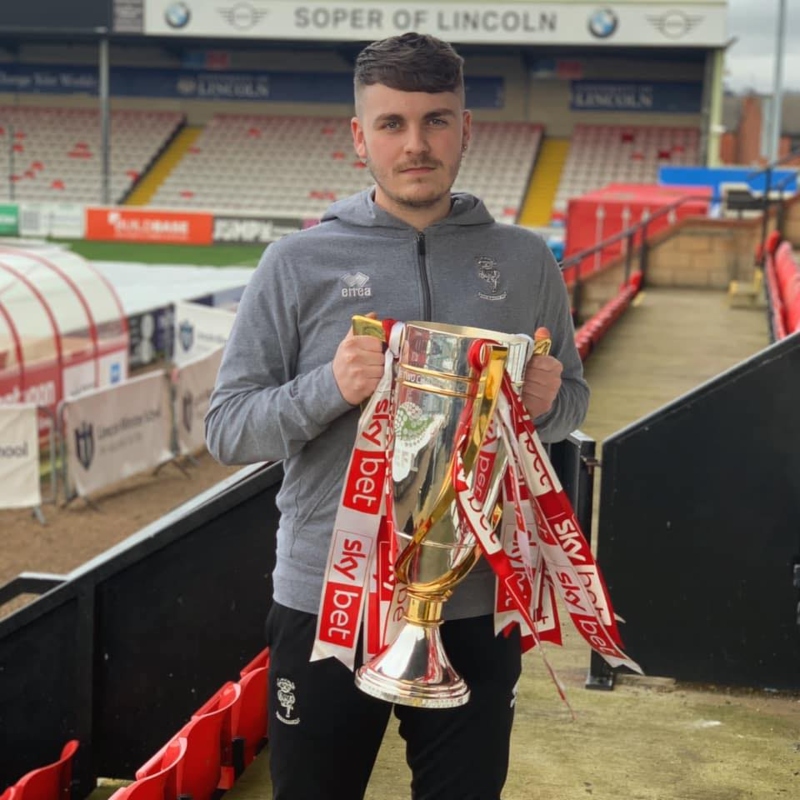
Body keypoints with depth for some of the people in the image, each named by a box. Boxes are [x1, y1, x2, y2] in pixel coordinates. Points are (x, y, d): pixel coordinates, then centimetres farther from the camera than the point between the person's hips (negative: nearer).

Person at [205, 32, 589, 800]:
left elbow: (570, 400, 12)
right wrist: (331, 387, -21)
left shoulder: (524, 261, 4)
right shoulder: (298, 263, -3)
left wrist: (546, 402, -11)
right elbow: (226, 427, -4)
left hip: (477, 606, 2)